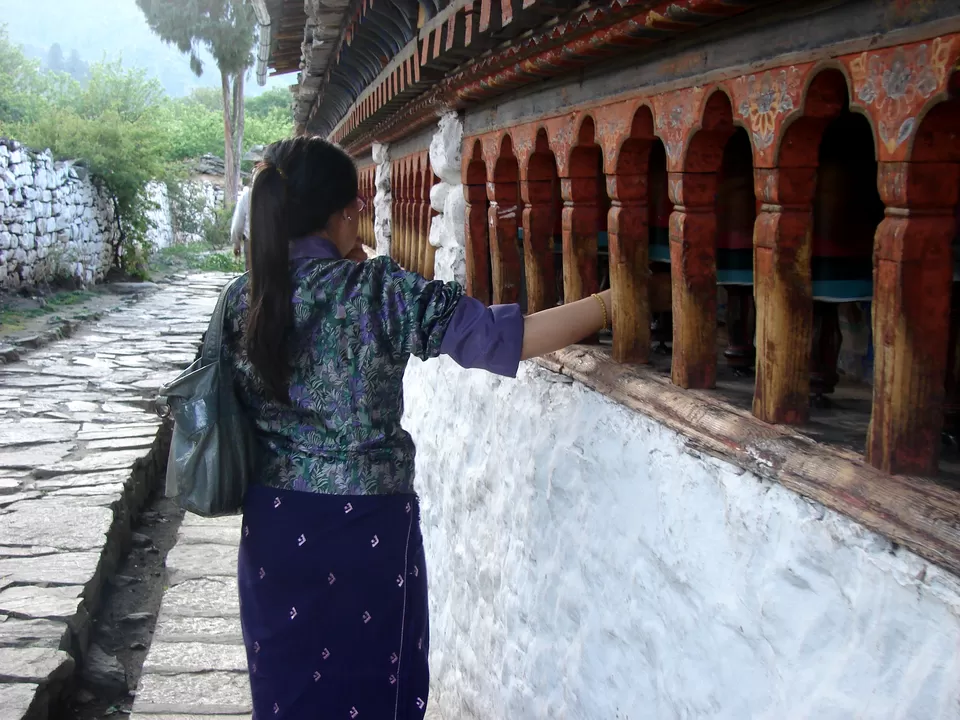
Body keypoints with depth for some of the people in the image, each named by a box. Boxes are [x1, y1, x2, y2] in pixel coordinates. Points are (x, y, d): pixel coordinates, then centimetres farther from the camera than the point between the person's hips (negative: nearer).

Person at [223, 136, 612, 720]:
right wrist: (610, 302, -11)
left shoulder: (242, 300, -3)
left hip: (274, 519, 4)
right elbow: (502, 337, -20)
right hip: (365, 523, -4)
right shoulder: (380, 291, -17)